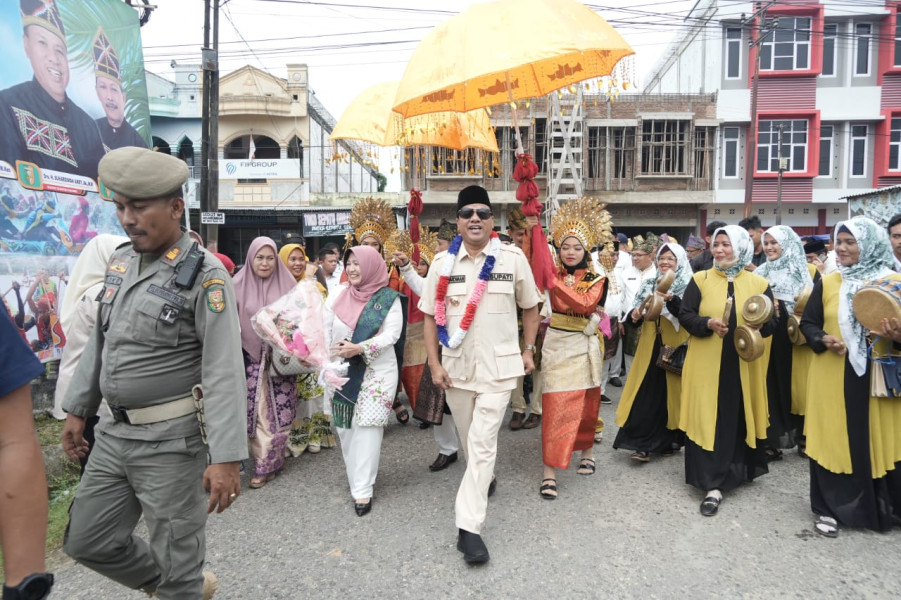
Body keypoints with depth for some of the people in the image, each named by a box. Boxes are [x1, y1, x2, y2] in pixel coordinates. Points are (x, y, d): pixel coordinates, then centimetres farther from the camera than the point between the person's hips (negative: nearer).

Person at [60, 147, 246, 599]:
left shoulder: (204, 274, -16)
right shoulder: (119, 261, 7)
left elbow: (224, 371, -21)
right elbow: (99, 341, 18)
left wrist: (226, 458, -24)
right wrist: (78, 408, 19)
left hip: (172, 439, -7)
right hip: (114, 433, 8)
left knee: (176, 558, 7)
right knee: (86, 541, 19)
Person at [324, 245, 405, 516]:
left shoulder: (388, 298, -5)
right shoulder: (339, 294, 5)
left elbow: (392, 334, -13)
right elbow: (325, 327, 6)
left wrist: (359, 348, -23)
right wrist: (331, 353, -7)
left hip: (377, 371, -4)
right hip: (342, 371, 4)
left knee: (367, 427, -5)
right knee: (345, 426, 10)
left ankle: (362, 490, 2)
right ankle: (358, 476, 29)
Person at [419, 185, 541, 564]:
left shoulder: (513, 258, -5)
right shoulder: (443, 262, 0)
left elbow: (530, 307, 6)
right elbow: (431, 315, 3)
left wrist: (528, 351, 5)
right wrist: (434, 363, -2)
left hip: (498, 367, -3)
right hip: (455, 367, 3)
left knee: (482, 443, -8)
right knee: (469, 439, 20)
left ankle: (469, 527, -1)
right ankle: (485, 479, 49)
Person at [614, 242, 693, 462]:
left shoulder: (689, 286, -3)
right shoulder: (650, 284, 11)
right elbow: (637, 310, 14)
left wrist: (671, 299, -31)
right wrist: (634, 314, -8)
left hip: (675, 347, -3)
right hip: (650, 346, 4)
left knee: (671, 392, 4)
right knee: (645, 394, -1)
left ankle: (668, 441, 21)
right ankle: (643, 444, 2)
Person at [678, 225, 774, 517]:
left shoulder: (758, 283, 5)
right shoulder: (700, 280, 1)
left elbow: (771, 322, 5)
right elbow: (685, 316, -4)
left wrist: (760, 324, -17)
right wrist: (708, 323, -21)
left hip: (743, 366, 2)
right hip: (707, 364, -1)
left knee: (738, 419, 10)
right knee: (708, 419, -3)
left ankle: (737, 469, 31)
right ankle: (712, 484, 2)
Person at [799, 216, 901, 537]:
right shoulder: (826, 283, 3)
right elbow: (807, 323, 7)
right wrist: (824, 340, -12)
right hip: (833, 376, 1)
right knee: (833, 438, 5)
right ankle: (830, 507, 17)